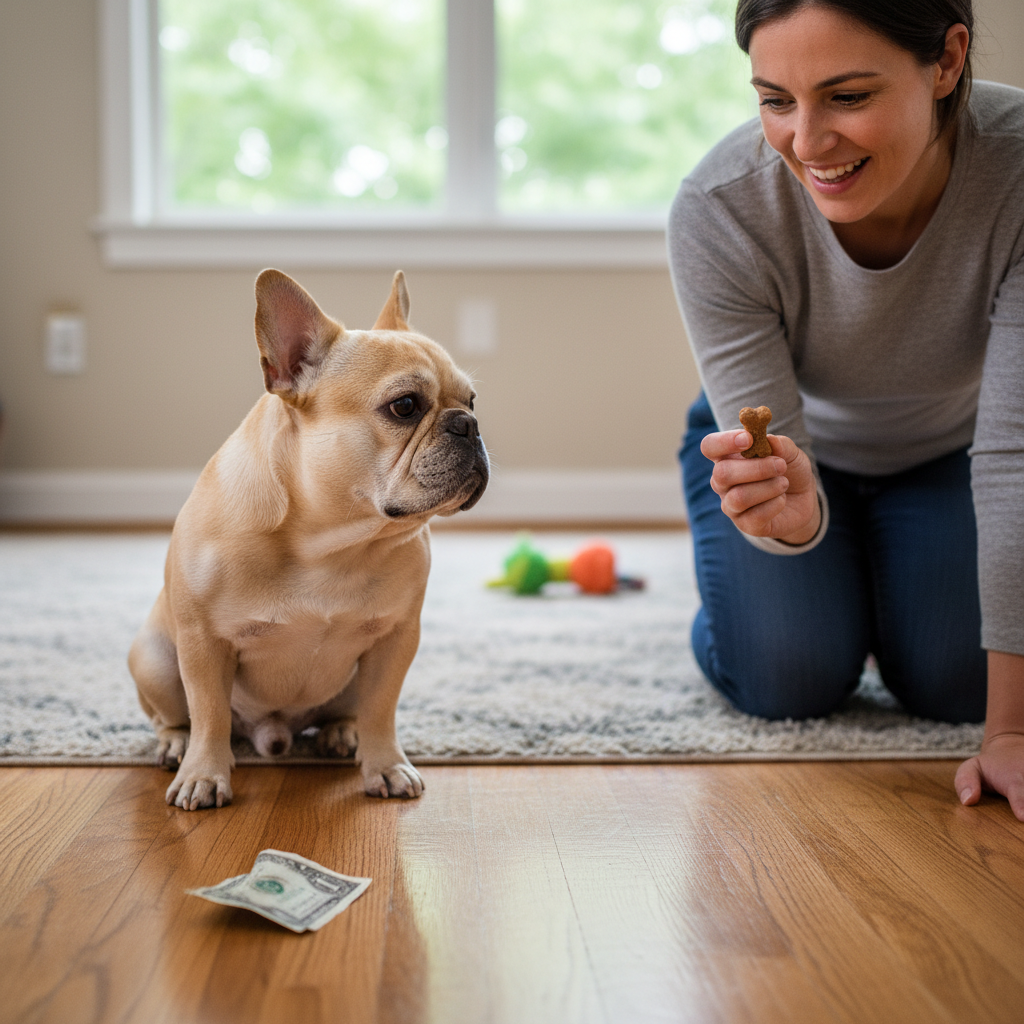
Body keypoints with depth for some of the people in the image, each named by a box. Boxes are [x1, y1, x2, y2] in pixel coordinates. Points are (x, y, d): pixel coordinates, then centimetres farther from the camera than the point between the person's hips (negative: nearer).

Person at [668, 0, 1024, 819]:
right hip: (787, 444, 0)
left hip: (944, 451, 1)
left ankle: (880, 580, 25)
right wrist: (790, 512, -57)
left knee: (953, 685, -10)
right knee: (788, 682, -14)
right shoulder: (718, 211, -35)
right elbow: (781, 470, -30)